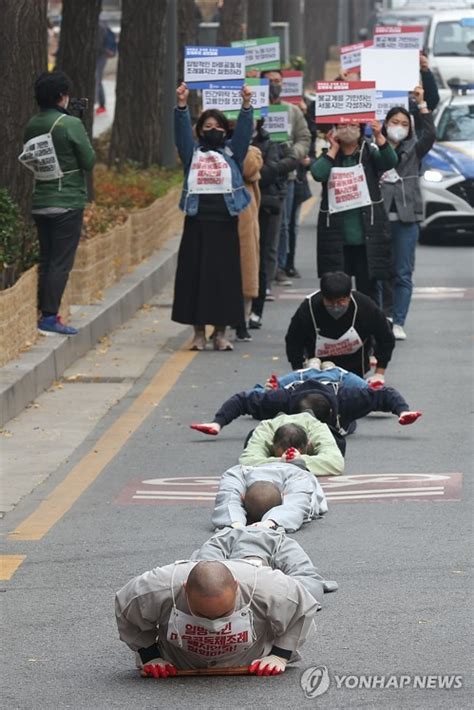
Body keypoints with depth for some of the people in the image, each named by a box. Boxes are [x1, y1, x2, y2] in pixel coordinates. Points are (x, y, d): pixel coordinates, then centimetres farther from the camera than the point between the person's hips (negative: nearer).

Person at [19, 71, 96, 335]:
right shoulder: (71, 124, -15)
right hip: (67, 202, -6)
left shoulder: (32, 125, 3)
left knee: (46, 260, 13)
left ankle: (42, 314, 15)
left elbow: (30, 159, 11)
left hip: (40, 202, 6)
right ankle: (50, 316, -7)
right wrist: (84, 143, 7)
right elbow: (89, 161, -10)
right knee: (61, 261, -3)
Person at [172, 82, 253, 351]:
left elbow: (244, 130, 1)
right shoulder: (193, 153, 13)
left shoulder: (232, 152, 13)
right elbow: (182, 130, 1)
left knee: (225, 275, 0)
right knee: (195, 275, -1)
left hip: (225, 221, 0)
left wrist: (246, 104, -14)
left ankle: (221, 332, 7)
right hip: (198, 220, 0)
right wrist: (182, 105, -14)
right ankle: (199, 332, 5)